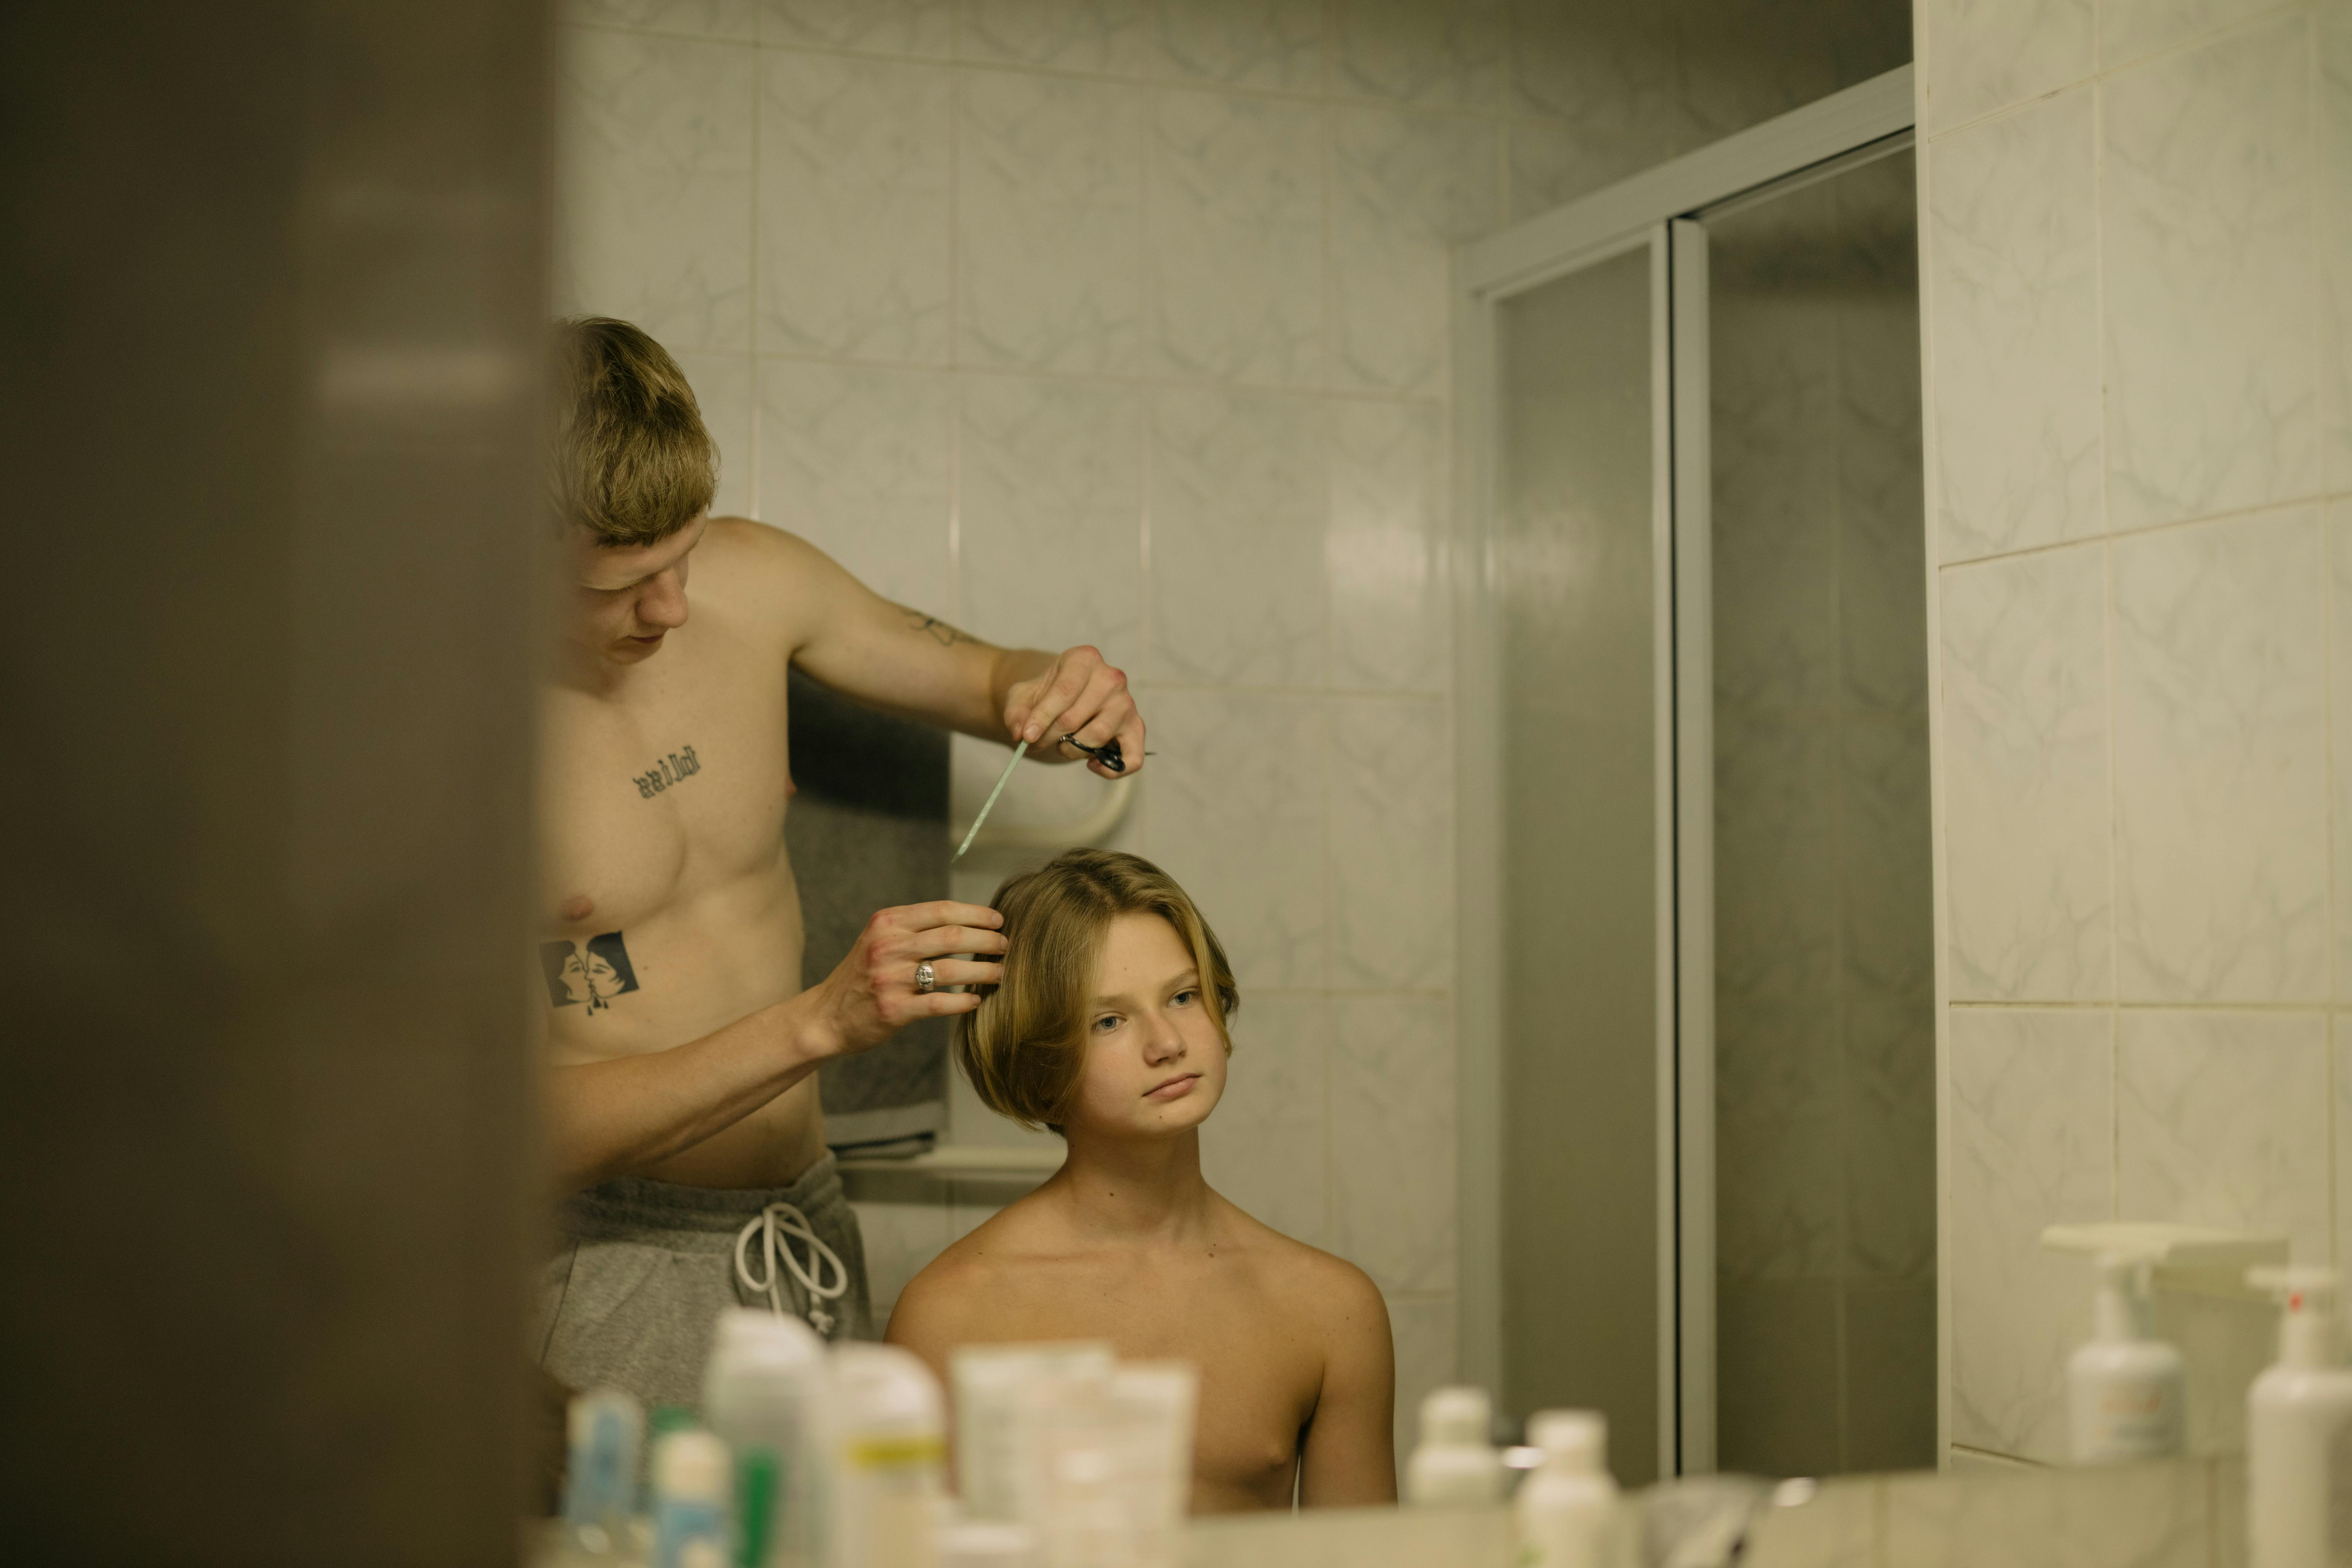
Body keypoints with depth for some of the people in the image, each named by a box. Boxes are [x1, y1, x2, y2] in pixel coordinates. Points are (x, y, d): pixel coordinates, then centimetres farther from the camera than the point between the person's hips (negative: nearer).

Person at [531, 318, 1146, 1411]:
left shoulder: (752, 579, -2)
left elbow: (982, 677, 15)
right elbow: (531, 1125, -20)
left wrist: (1060, 697, -9)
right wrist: (823, 1021, -28)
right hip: (615, 1260, -5)